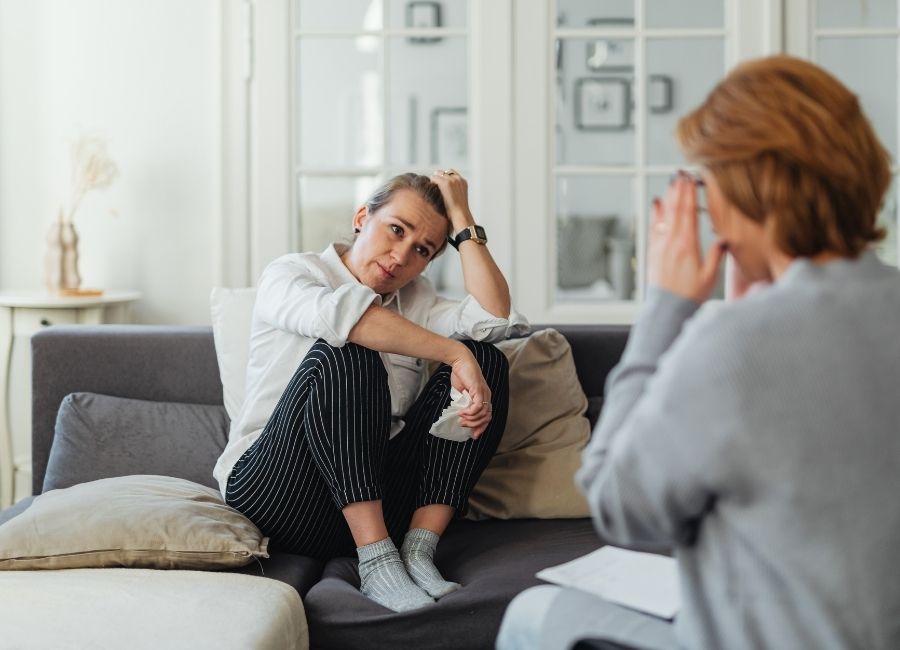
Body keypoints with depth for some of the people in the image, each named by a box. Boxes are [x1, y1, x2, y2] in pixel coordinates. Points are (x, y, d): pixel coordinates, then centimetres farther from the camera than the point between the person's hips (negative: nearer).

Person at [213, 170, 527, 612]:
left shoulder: (415, 299, 17)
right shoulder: (289, 275, 1)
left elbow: (495, 319, -4)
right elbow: (342, 314, -25)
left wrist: (461, 217, -1)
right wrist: (454, 354, -26)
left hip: (377, 501, 5)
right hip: (274, 491, -5)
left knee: (485, 359, -9)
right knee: (343, 353, -28)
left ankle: (418, 552, -19)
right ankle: (376, 560, -30)